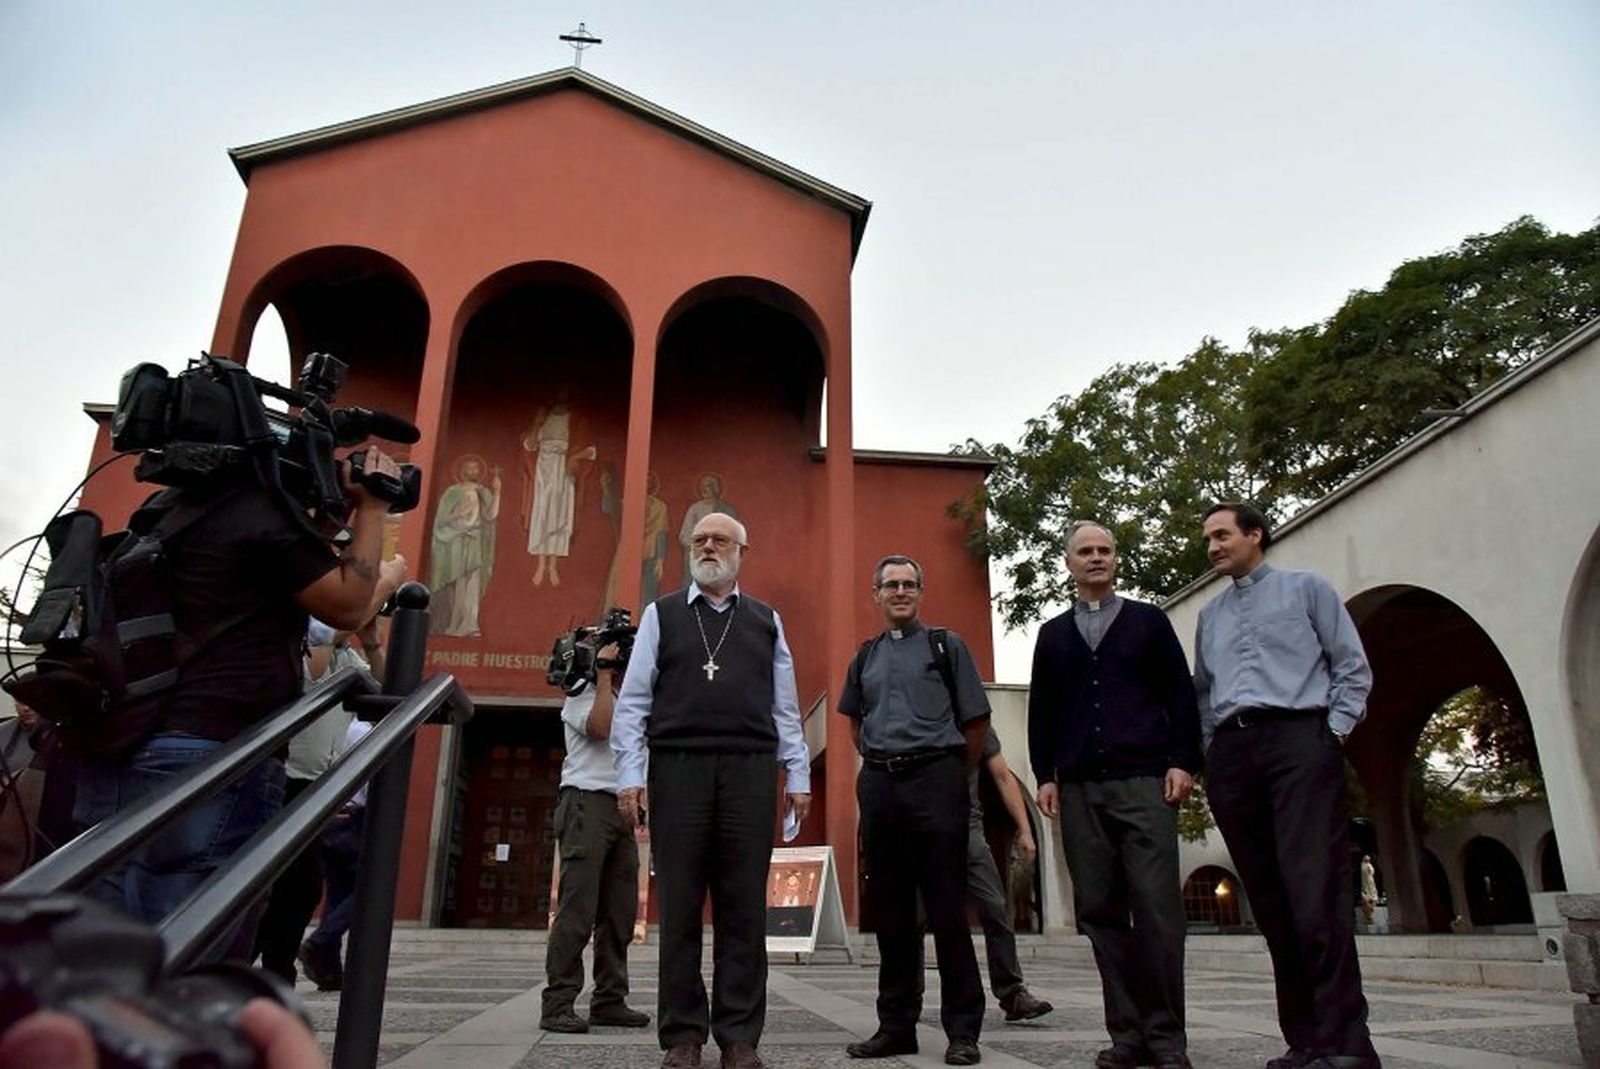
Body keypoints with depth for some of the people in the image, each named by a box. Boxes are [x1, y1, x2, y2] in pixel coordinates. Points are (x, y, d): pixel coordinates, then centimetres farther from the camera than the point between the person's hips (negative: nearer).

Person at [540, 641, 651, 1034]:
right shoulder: (582, 694, 5)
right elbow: (599, 727, -15)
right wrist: (604, 672, -9)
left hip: (621, 808, 7)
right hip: (588, 802, -7)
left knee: (619, 913, 4)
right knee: (577, 909, -11)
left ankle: (609, 1000, 9)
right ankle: (557, 1004, -8)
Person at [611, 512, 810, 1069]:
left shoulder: (767, 621, 16)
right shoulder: (661, 615, 12)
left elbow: (785, 707, 13)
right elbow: (633, 699, 6)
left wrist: (798, 775, 6)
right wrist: (630, 773, -4)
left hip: (749, 771, 1)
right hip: (678, 767, -1)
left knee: (744, 909, 2)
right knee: (679, 907, 3)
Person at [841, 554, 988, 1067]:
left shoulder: (947, 646, 4)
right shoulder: (865, 657, 15)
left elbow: (975, 722, 5)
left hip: (936, 779, -4)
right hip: (878, 784, 4)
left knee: (947, 907, -2)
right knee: (889, 909, 9)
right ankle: (896, 1025, 19)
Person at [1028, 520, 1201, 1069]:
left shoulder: (1148, 620, 12)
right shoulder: (1052, 634, 17)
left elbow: (1180, 694, 6)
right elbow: (1041, 712, 15)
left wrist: (1183, 761, -4)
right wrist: (1045, 776, 7)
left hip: (1145, 781, -2)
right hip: (1079, 789, 2)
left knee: (1157, 909, -7)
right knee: (1101, 912, 2)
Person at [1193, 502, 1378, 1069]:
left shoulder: (1305, 588, 12)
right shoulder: (1209, 615, 23)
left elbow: (1352, 667, 7)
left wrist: (1334, 731, -4)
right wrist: (1207, 750, 11)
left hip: (1298, 738, -4)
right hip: (1231, 755, 5)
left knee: (1316, 893, -14)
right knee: (1270, 903, 2)